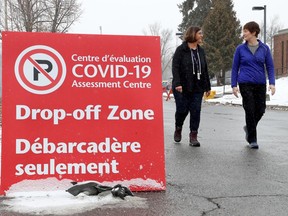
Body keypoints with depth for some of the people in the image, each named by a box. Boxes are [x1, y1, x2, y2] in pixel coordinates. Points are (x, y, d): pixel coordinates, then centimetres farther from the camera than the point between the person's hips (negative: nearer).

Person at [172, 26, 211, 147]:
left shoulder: (201, 51, 12)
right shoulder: (181, 50, -4)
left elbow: (205, 70, 16)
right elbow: (175, 67, -11)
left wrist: (207, 87, 14)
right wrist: (177, 83, -23)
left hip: (197, 88, 4)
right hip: (182, 87, -4)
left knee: (196, 111, -1)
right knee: (182, 110, 0)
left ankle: (193, 136, 5)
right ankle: (178, 129, 28)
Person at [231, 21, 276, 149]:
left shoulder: (264, 48, 3)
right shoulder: (240, 49, 2)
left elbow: (270, 66, 5)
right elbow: (235, 68, 5)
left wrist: (272, 83, -7)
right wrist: (234, 85, -2)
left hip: (260, 84, 2)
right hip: (245, 84, -2)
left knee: (260, 110, 5)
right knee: (250, 110, -3)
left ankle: (249, 128, 34)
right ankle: (252, 139, 10)